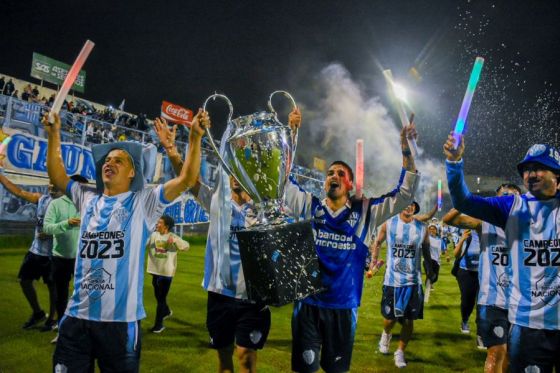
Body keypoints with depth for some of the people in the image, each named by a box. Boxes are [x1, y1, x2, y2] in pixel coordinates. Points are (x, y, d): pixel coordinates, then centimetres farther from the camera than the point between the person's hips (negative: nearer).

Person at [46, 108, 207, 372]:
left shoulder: (143, 202, -1)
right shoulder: (88, 199, 12)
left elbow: (186, 179, -9)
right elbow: (57, 176, 18)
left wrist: (195, 137, -17)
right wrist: (54, 135, 10)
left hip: (120, 318, -4)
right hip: (77, 315, 4)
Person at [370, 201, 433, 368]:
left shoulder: (422, 228, 0)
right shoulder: (389, 224, -3)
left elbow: (426, 252, 11)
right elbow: (378, 243, 12)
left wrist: (430, 271, 9)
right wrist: (374, 260, 3)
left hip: (413, 281, 1)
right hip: (392, 279, -1)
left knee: (409, 320, 3)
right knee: (390, 317, 4)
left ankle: (400, 352, 24)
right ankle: (386, 334, 40)